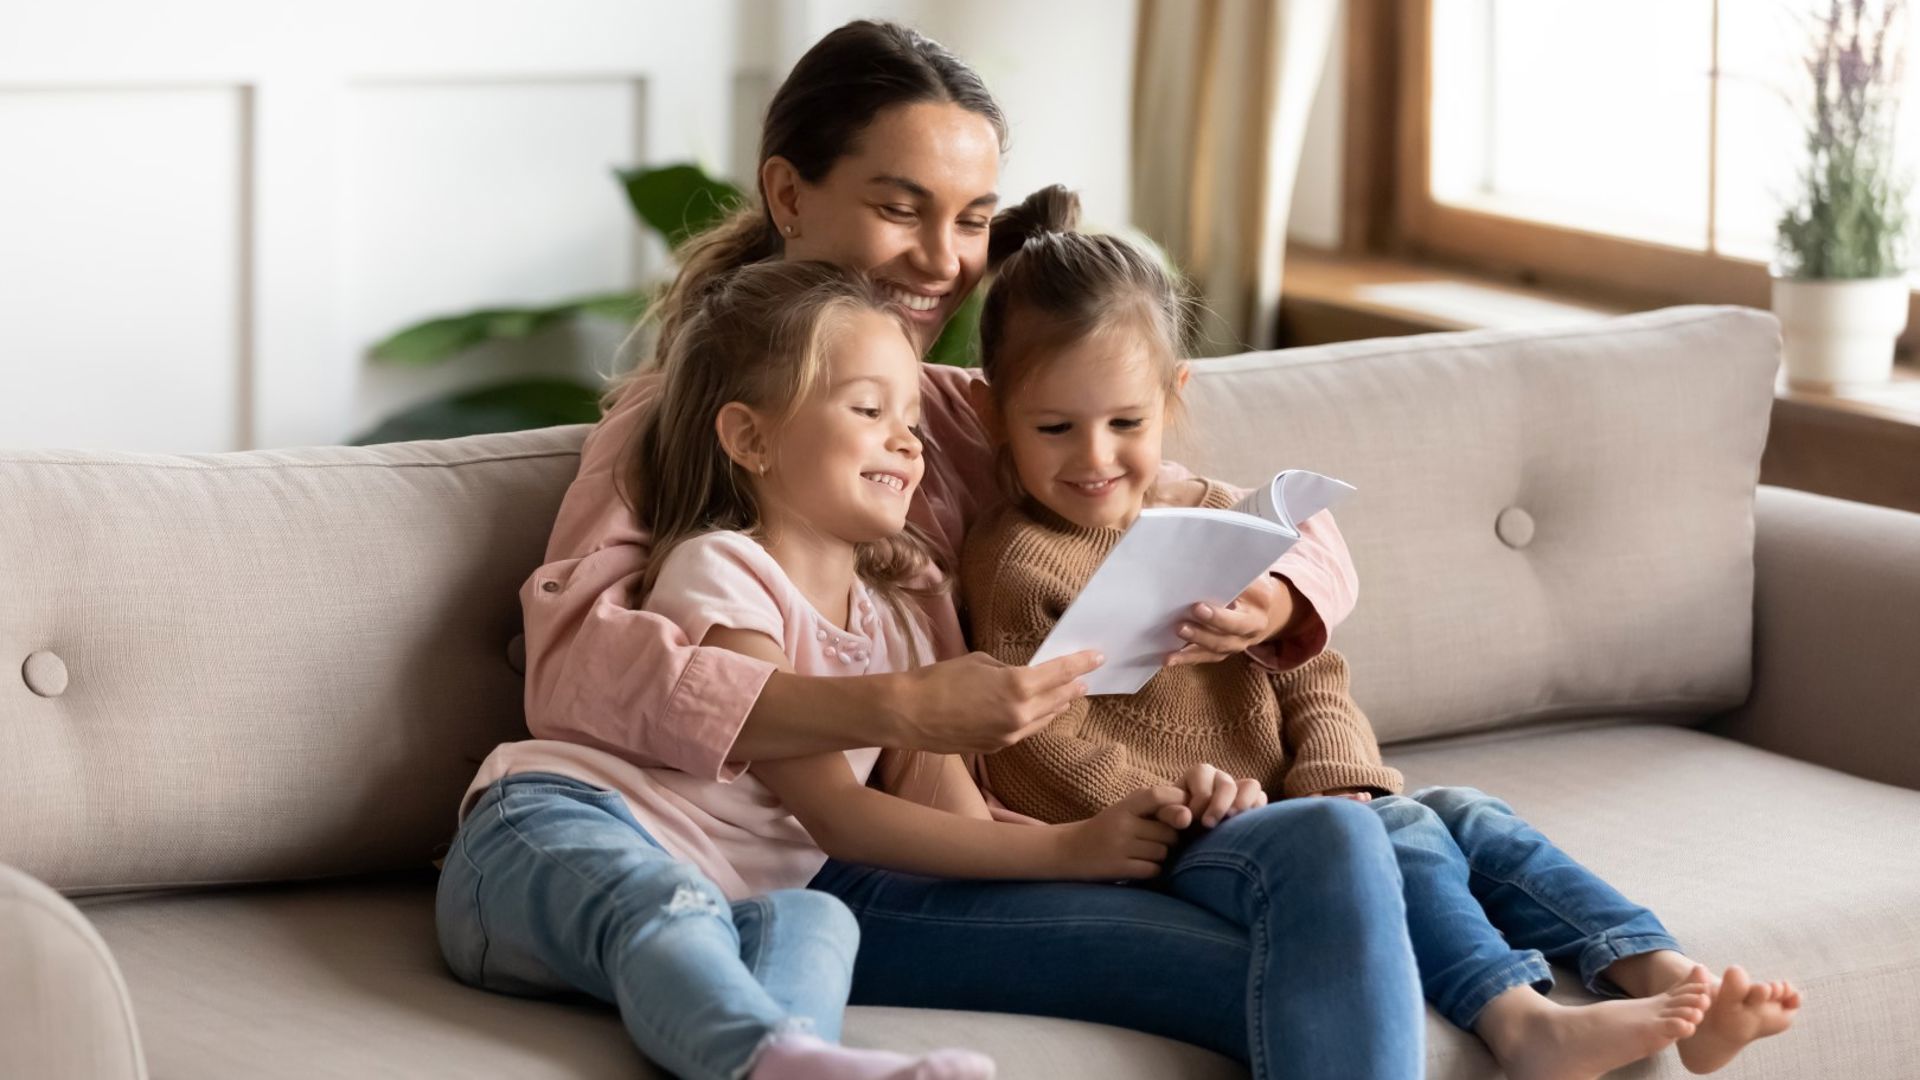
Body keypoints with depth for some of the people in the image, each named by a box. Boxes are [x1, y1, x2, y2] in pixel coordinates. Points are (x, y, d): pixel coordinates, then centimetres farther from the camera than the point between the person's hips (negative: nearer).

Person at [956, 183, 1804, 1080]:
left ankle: (1669, 980, -23)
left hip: (1280, 807, 7)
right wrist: (1178, 795, -22)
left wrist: (1334, 775, -7)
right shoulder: (1018, 563, -5)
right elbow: (1047, 752, -11)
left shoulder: (1217, 522, 16)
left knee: (1469, 817, -11)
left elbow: (1311, 677, 13)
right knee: (1394, 835, -27)